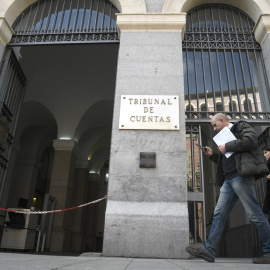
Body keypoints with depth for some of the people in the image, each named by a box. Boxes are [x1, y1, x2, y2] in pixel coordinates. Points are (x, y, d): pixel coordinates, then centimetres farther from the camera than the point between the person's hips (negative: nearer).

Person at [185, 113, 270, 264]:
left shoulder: (242, 127, 4)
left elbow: (250, 141, -17)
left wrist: (227, 147, -10)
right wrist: (212, 155, 14)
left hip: (241, 177, -9)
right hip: (228, 180, 9)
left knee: (255, 214, -4)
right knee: (219, 214, 4)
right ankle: (209, 250, 5)